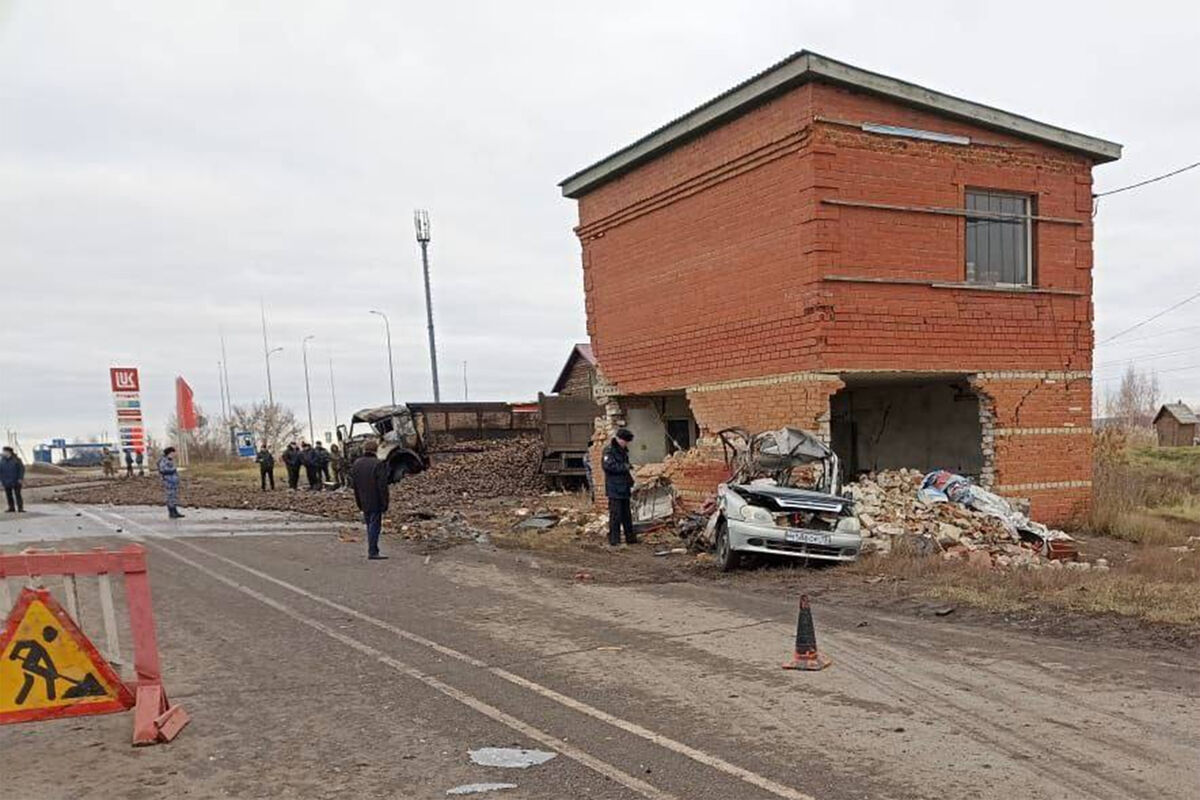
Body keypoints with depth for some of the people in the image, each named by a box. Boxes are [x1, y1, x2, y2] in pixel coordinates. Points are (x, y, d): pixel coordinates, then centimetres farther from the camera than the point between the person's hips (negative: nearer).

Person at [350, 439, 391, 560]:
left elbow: (353, 484, 12)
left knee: (369, 526, 16)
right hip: (375, 502, -6)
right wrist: (385, 502, -8)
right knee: (374, 525, -2)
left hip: (363, 502, 6)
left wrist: (358, 502, 18)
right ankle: (372, 552, -3)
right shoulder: (377, 464, -15)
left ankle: (372, 550, 22)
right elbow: (382, 485, -15)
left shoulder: (356, 464, 7)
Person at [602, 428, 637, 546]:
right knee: (615, 515, -7)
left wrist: (631, 484, 16)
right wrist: (625, 467, -16)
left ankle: (630, 537, 19)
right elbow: (608, 465, -22)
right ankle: (614, 539, -1)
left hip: (624, 488, 8)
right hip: (614, 488, -8)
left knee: (627, 514, 12)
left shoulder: (623, 451, 17)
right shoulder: (609, 450, -10)